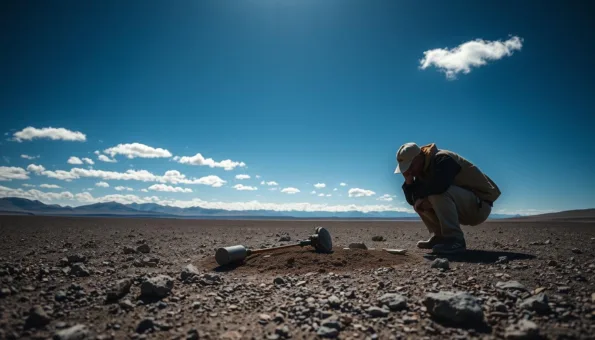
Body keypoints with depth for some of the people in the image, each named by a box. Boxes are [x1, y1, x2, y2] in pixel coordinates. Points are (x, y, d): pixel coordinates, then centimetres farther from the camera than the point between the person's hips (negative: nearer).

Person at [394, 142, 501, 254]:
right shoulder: (422, 171, 7)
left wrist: (420, 192, -22)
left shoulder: (442, 159, -19)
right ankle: (439, 237, 4)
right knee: (419, 202, 1)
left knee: (438, 193, -33)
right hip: (465, 210, 9)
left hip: (479, 205, -9)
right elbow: (412, 200, 3)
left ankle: (455, 240, -26)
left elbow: (440, 186, -40)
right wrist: (408, 180, -12)